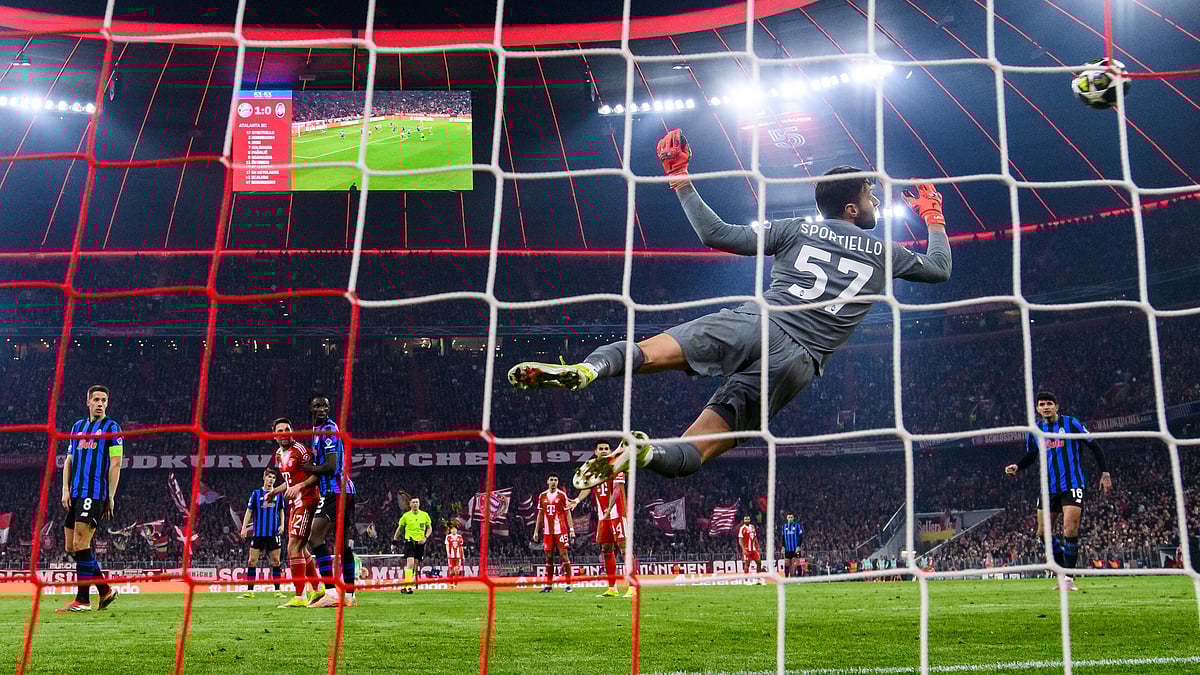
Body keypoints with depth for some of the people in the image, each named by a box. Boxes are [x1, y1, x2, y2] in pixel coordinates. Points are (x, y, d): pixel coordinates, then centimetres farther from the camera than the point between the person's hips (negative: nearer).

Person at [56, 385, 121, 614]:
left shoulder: (112, 427, 0)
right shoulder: (78, 426, 19)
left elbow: (115, 464, -4)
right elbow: (69, 460, 18)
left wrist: (111, 497, -8)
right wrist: (65, 490, 6)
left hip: (95, 494, -7)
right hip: (75, 494, 7)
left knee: (80, 543, -13)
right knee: (71, 547, 6)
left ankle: (83, 600, -8)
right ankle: (105, 590, 17)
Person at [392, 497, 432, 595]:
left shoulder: (425, 515, 5)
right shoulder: (406, 516, 1)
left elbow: (429, 528, 13)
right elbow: (399, 528, 11)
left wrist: (425, 537, -3)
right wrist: (394, 541, 10)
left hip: (420, 542, 3)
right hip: (409, 541, -3)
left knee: (416, 564, 6)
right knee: (410, 563, -18)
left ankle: (411, 584, 17)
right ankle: (406, 585, -22)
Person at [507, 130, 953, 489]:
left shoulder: (796, 229, 14)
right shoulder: (882, 253, 17)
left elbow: (716, 235, 9)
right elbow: (939, 269, 35)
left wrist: (681, 181, 20)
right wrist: (934, 217, 52)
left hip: (751, 325, 0)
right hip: (796, 361, 0)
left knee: (646, 353, -8)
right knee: (691, 453, -5)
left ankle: (585, 369, -44)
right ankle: (643, 452, -41)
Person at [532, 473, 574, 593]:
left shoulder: (562, 495, 0)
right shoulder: (542, 496, 10)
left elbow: (567, 513, 0)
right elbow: (540, 514, 16)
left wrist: (571, 529, -8)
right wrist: (536, 531, 13)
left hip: (561, 530, -4)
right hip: (547, 531, 4)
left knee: (564, 555, -8)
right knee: (548, 557, 6)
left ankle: (568, 584, -6)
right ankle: (548, 585, 11)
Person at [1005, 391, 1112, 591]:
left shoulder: (1071, 423, -4)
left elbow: (1094, 446, 2)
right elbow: (1030, 456, 20)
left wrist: (1105, 473, -2)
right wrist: (1017, 467, 0)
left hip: (1072, 486, -5)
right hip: (1048, 487, 5)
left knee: (1070, 531, -13)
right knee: (1043, 533, 4)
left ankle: (1068, 577, -4)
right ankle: (1064, 569, 21)